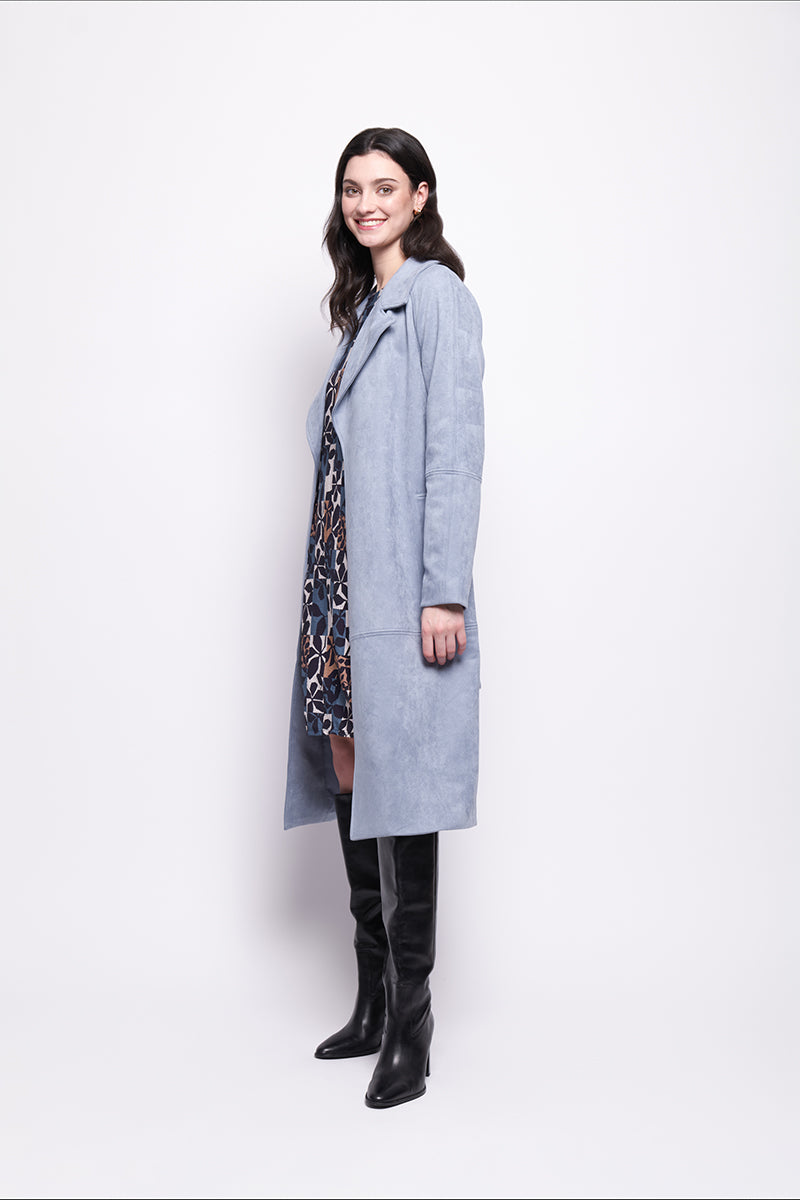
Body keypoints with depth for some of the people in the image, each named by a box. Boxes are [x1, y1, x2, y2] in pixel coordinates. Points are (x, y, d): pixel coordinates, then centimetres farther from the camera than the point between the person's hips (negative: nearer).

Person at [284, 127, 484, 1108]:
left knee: (396, 783, -6)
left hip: (401, 583, -8)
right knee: (346, 772, 10)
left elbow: (455, 446, -13)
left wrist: (443, 591, -20)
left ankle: (411, 1026, 5)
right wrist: (328, 580, 15)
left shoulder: (435, 295, -5)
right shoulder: (364, 304, 20)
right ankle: (374, 1004, 22)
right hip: (342, 578, 9)